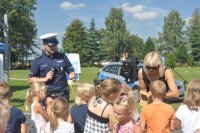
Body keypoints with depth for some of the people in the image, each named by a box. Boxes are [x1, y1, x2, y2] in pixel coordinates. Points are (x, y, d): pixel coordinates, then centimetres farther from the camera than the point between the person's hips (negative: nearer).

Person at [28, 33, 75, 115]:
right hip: (48, 95, -1)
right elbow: (30, 80, 2)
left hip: (63, 94, 2)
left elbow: (71, 71, 12)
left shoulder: (62, 57, 4)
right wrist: (44, 79, -12)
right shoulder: (38, 61, -1)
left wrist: (72, 75, -12)